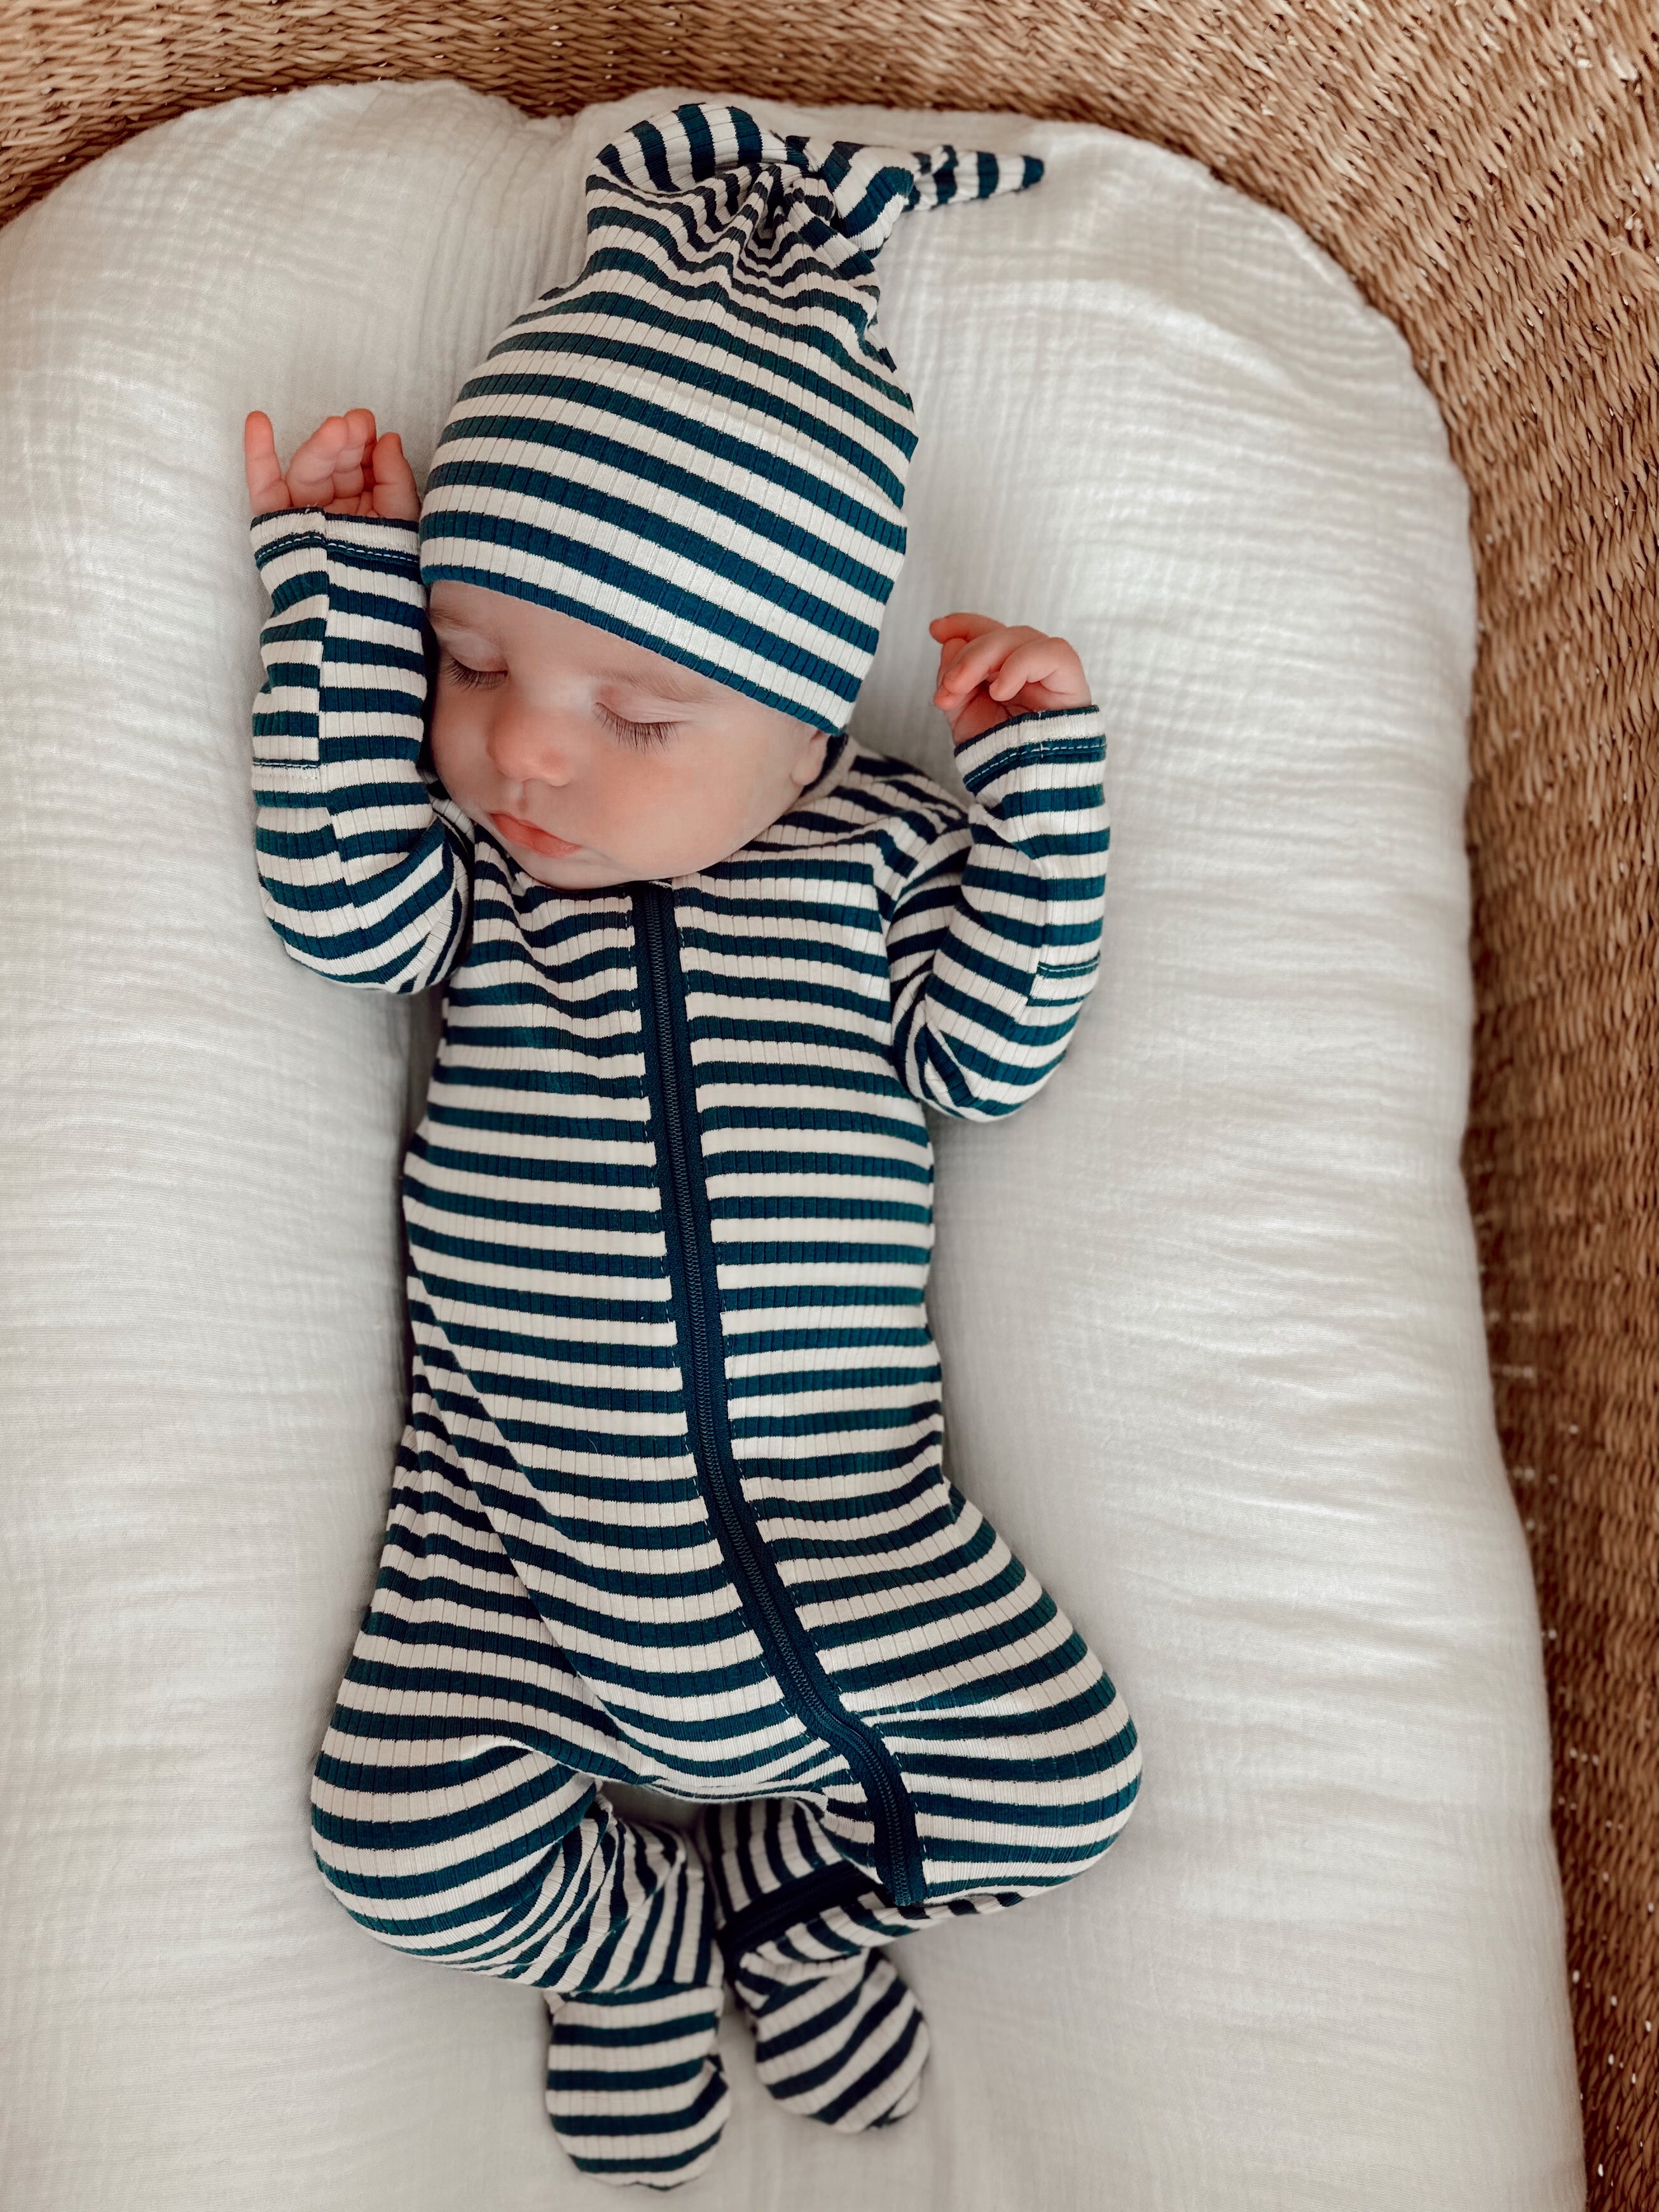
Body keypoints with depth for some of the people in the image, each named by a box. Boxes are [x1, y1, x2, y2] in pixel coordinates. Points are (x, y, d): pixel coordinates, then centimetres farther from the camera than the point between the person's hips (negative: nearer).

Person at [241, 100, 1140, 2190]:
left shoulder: (882, 842, 2)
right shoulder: (475, 861, 3)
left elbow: (991, 1039, -5)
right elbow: (342, 896, -15)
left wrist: (1043, 761, -10)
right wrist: (346, 571, -9)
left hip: (854, 1540, 0)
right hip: (514, 1532, 0)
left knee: (1072, 1775, -3)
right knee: (403, 1854, -11)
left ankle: (748, 1868, 18)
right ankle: (660, 1940, 18)